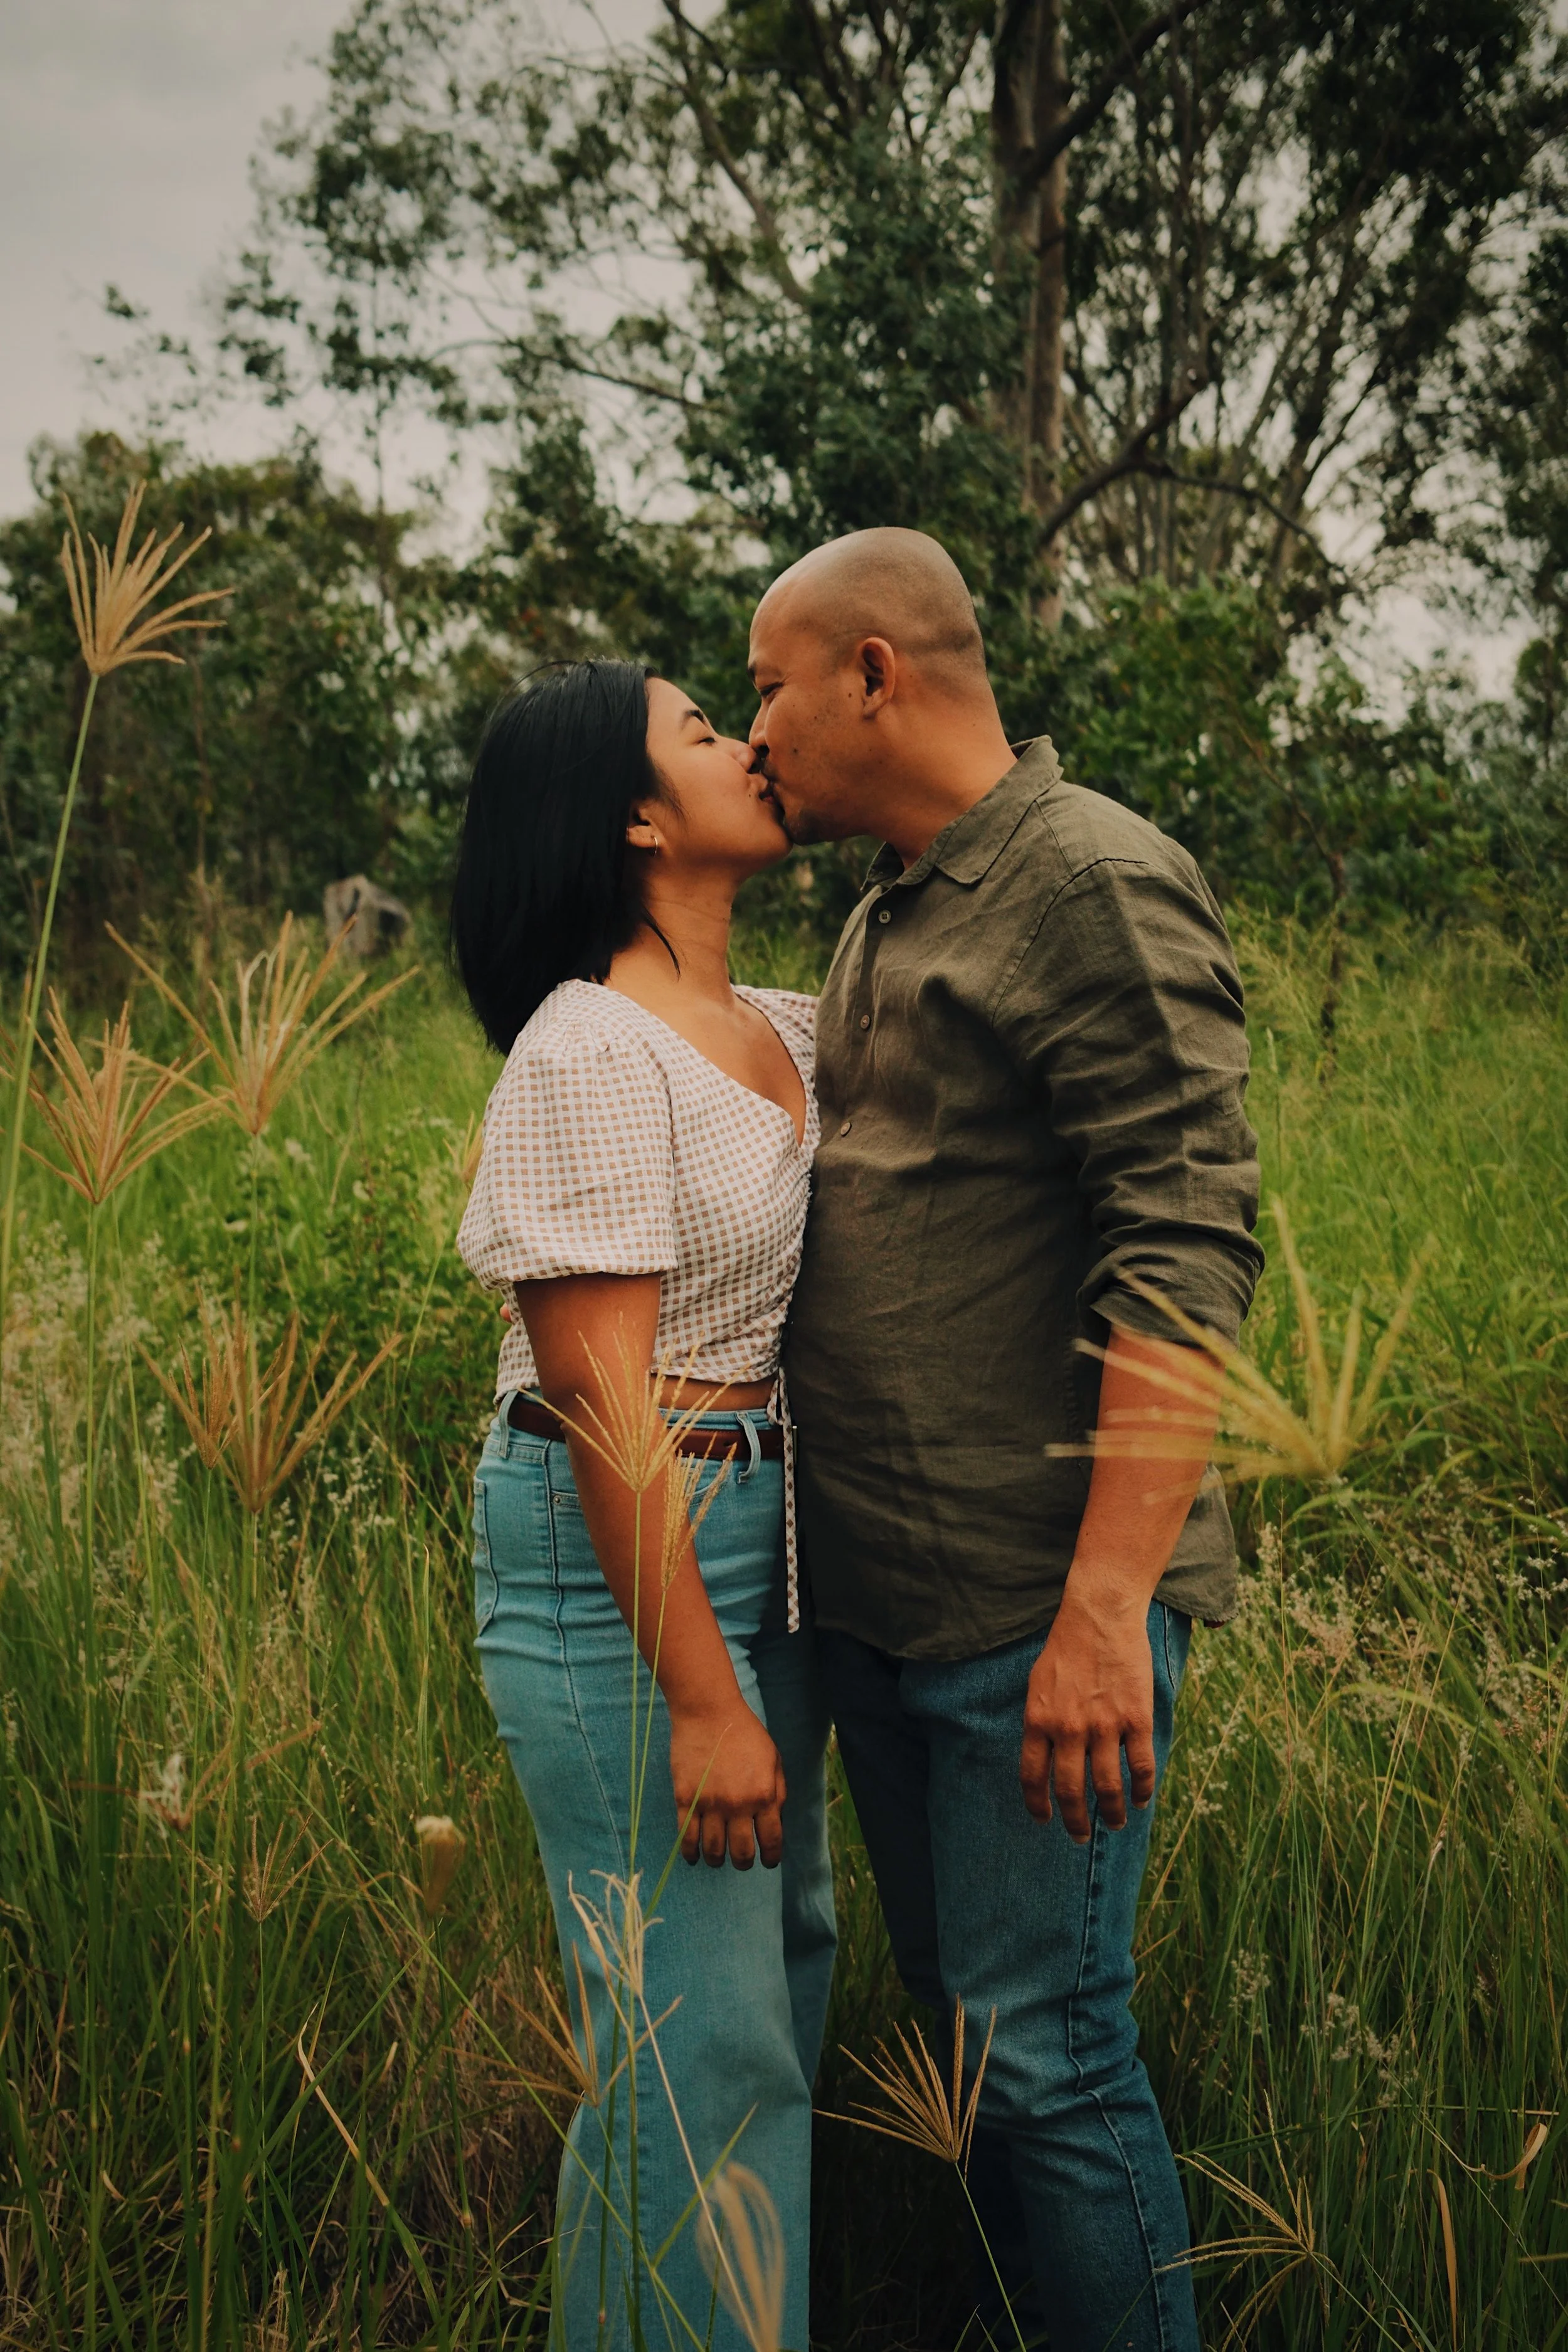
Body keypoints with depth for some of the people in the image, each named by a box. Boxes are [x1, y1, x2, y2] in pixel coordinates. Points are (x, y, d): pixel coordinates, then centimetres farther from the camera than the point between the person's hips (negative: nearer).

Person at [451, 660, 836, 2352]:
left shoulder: (784, 1035, 9)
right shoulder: (590, 1052, -16)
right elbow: (602, 1399, -19)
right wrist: (701, 1696, -19)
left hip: (766, 1543, 9)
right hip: (616, 1565, -9)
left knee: (786, 1968, 19)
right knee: (700, 2048, -3)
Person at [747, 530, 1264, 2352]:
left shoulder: (1100, 888, -12)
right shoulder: (881, 921, 16)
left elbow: (1186, 1258, -20)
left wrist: (1105, 1613, -25)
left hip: (1035, 1607, -9)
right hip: (875, 1591, 9)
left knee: (1047, 2046, -1)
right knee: (952, 2011, 17)